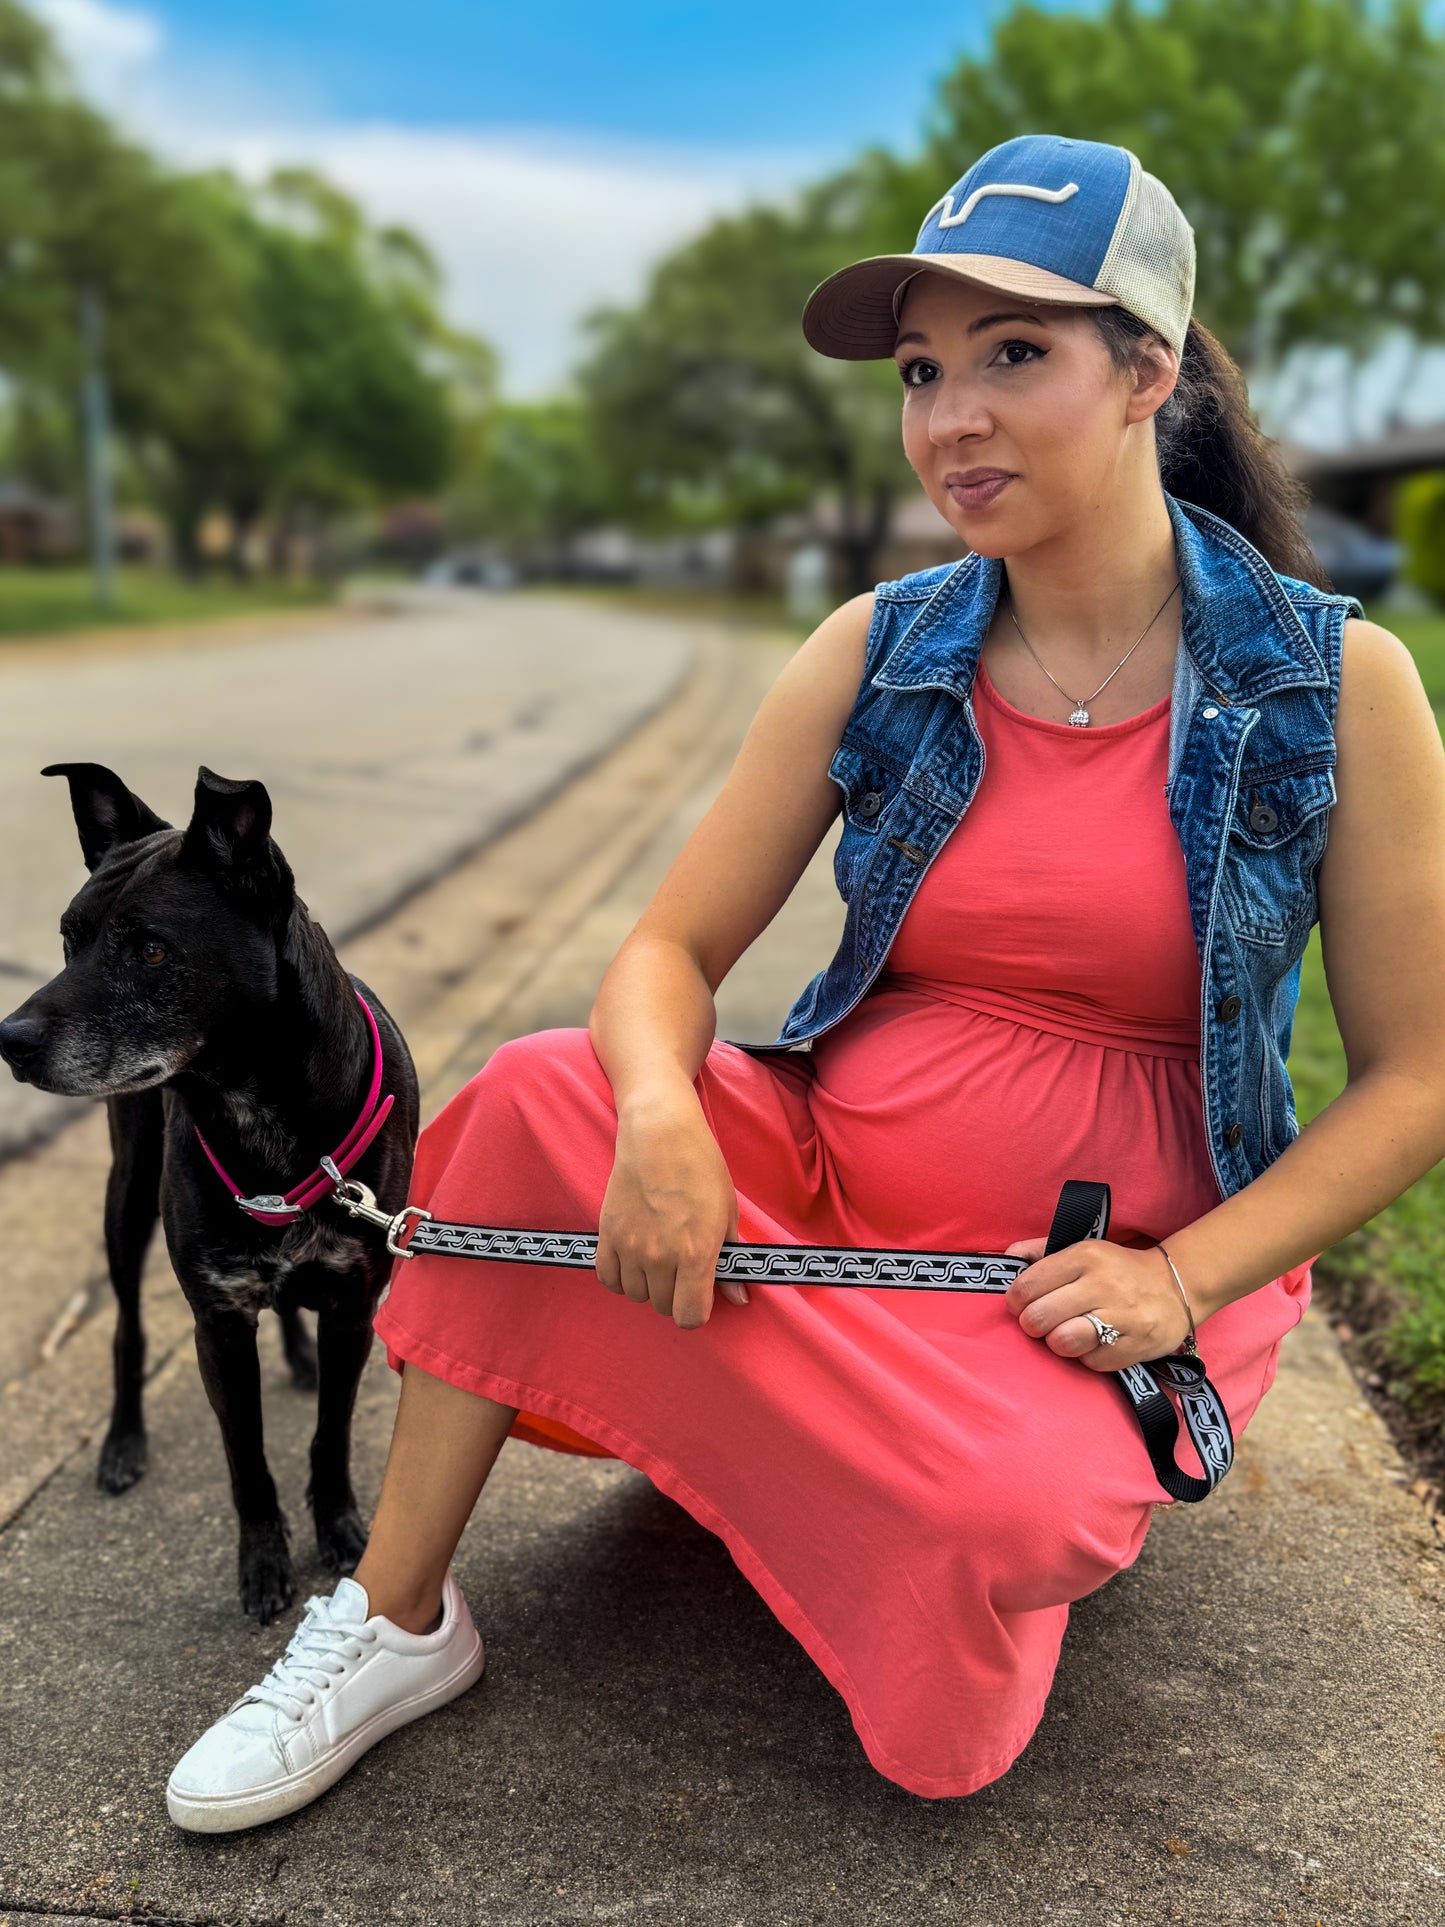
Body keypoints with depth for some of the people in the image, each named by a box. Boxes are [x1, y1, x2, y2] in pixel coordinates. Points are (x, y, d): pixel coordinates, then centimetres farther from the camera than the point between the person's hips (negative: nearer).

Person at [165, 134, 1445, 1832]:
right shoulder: (877, 657, -2)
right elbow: (671, 949, -2)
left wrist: (1183, 1277, -17)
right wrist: (660, 1116, -24)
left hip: (1088, 1276, -2)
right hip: (819, 1170, 3)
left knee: (991, 1513, -32)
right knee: (543, 1097, -19)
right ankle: (398, 1625, -6)